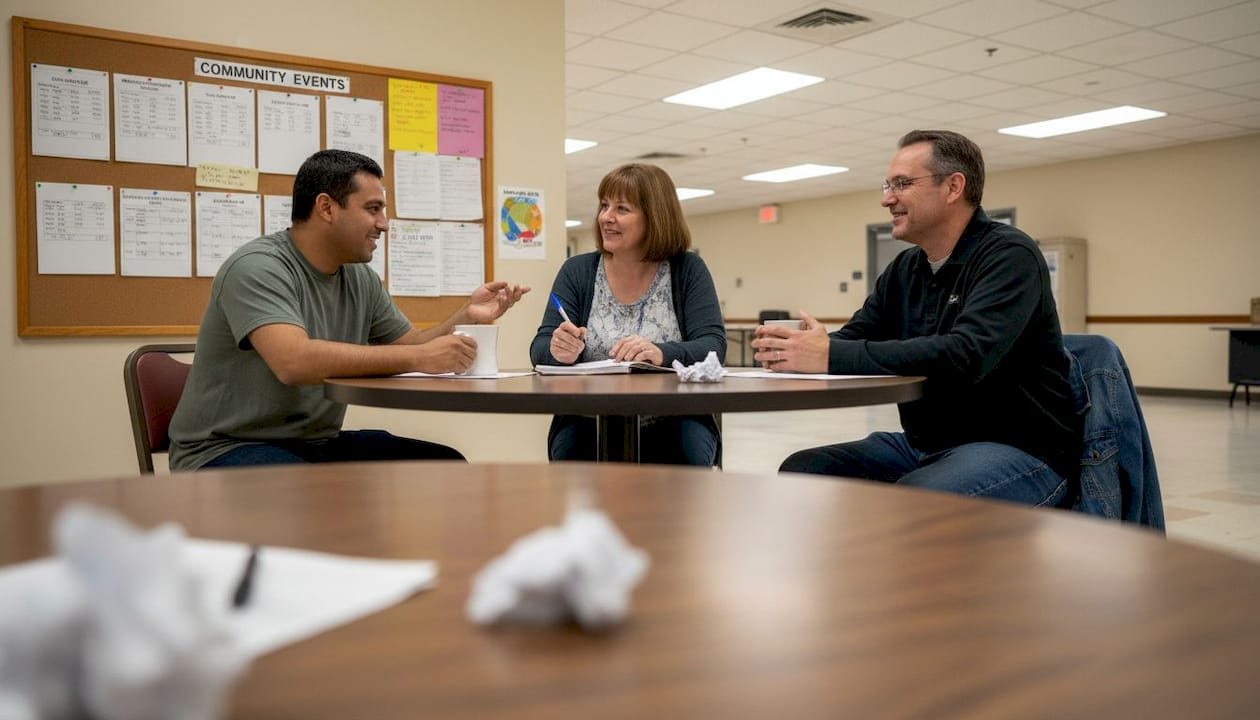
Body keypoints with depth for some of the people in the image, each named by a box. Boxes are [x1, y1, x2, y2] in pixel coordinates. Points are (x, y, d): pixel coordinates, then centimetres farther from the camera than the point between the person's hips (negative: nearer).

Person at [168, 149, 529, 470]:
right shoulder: (257, 267, -18)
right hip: (226, 447, -8)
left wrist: (466, 316, -6)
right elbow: (294, 361, -34)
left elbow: (408, 347, 14)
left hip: (318, 443, 8)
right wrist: (419, 357, -31)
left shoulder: (361, 279, 6)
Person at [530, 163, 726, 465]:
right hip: (588, 426, 1)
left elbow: (714, 346, -8)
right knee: (570, 446, -31)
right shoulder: (577, 271, 6)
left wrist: (662, 353, -29)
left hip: (671, 426, -1)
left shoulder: (687, 270, 2)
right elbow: (539, 348, 0)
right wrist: (559, 350, -25)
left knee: (690, 448, -32)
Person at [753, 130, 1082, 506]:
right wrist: (791, 350, -19)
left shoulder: (1008, 255, -13)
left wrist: (832, 355, -32)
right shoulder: (904, 270, 11)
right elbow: (848, 343, 6)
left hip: (1020, 449, -7)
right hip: (923, 445, 8)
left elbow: (966, 355, -30)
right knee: (800, 473, -8)